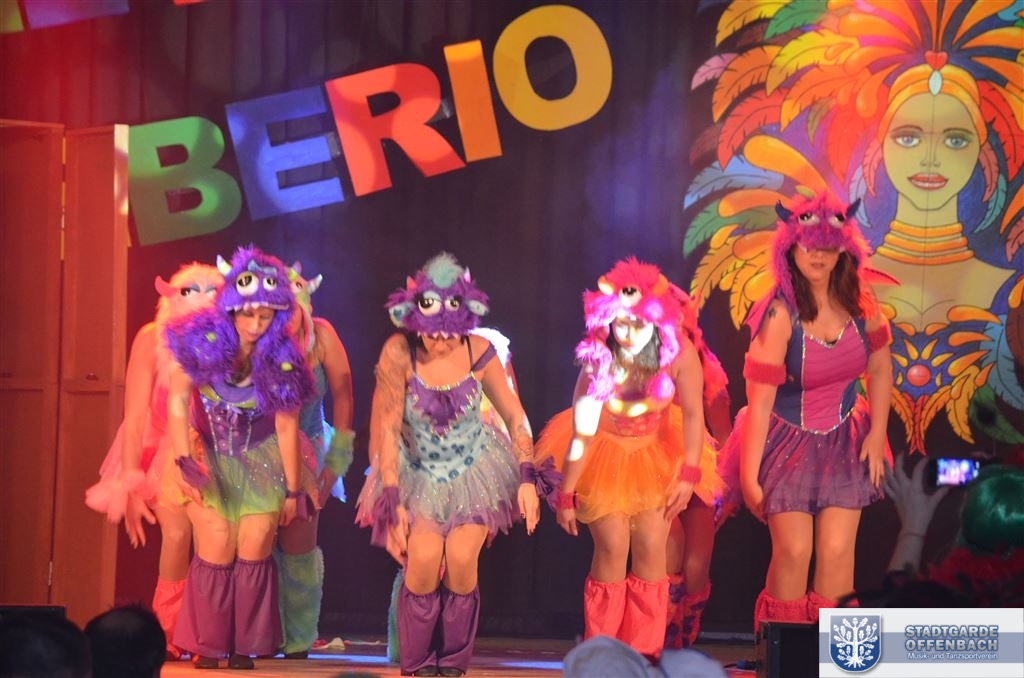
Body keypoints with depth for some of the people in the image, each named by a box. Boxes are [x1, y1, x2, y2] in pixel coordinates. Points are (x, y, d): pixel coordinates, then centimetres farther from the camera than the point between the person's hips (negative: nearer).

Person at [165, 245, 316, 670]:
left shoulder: (280, 359, -15)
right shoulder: (202, 341, -17)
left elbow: (287, 427, -9)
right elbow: (177, 402, -14)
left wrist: (293, 490, -3)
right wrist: (183, 460, -25)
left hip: (261, 460, 0)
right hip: (211, 459, 0)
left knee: (254, 551, -5)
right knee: (217, 551, -9)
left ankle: (246, 647, 7)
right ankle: (207, 647, 4)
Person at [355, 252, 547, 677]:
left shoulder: (479, 352, -16)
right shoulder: (398, 354, -22)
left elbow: (514, 417, -4)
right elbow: (386, 430, -17)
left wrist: (527, 480, -10)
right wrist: (392, 502, -18)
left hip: (472, 470, 1)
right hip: (417, 474, -1)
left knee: (461, 559, -17)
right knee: (425, 558, -20)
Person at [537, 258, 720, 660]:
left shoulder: (679, 354, -26)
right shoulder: (599, 364, -27)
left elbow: (692, 414, -17)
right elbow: (581, 434, -21)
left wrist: (689, 476, -19)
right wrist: (565, 496, -15)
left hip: (657, 454, 2)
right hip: (606, 454, -2)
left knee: (650, 549, -5)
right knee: (612, 549, -9)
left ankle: (645, 655, 5)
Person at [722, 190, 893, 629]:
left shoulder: (858, 301, -6)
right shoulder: (780, 314, -20)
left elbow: (879, 368, 10)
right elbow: (759, 399, -18)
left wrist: (877, 434, 4)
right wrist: (749, 477, -17)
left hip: (843, 442, 4)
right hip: (789, 441, -4)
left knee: (837, 552, -5)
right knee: (793, 551, -11)